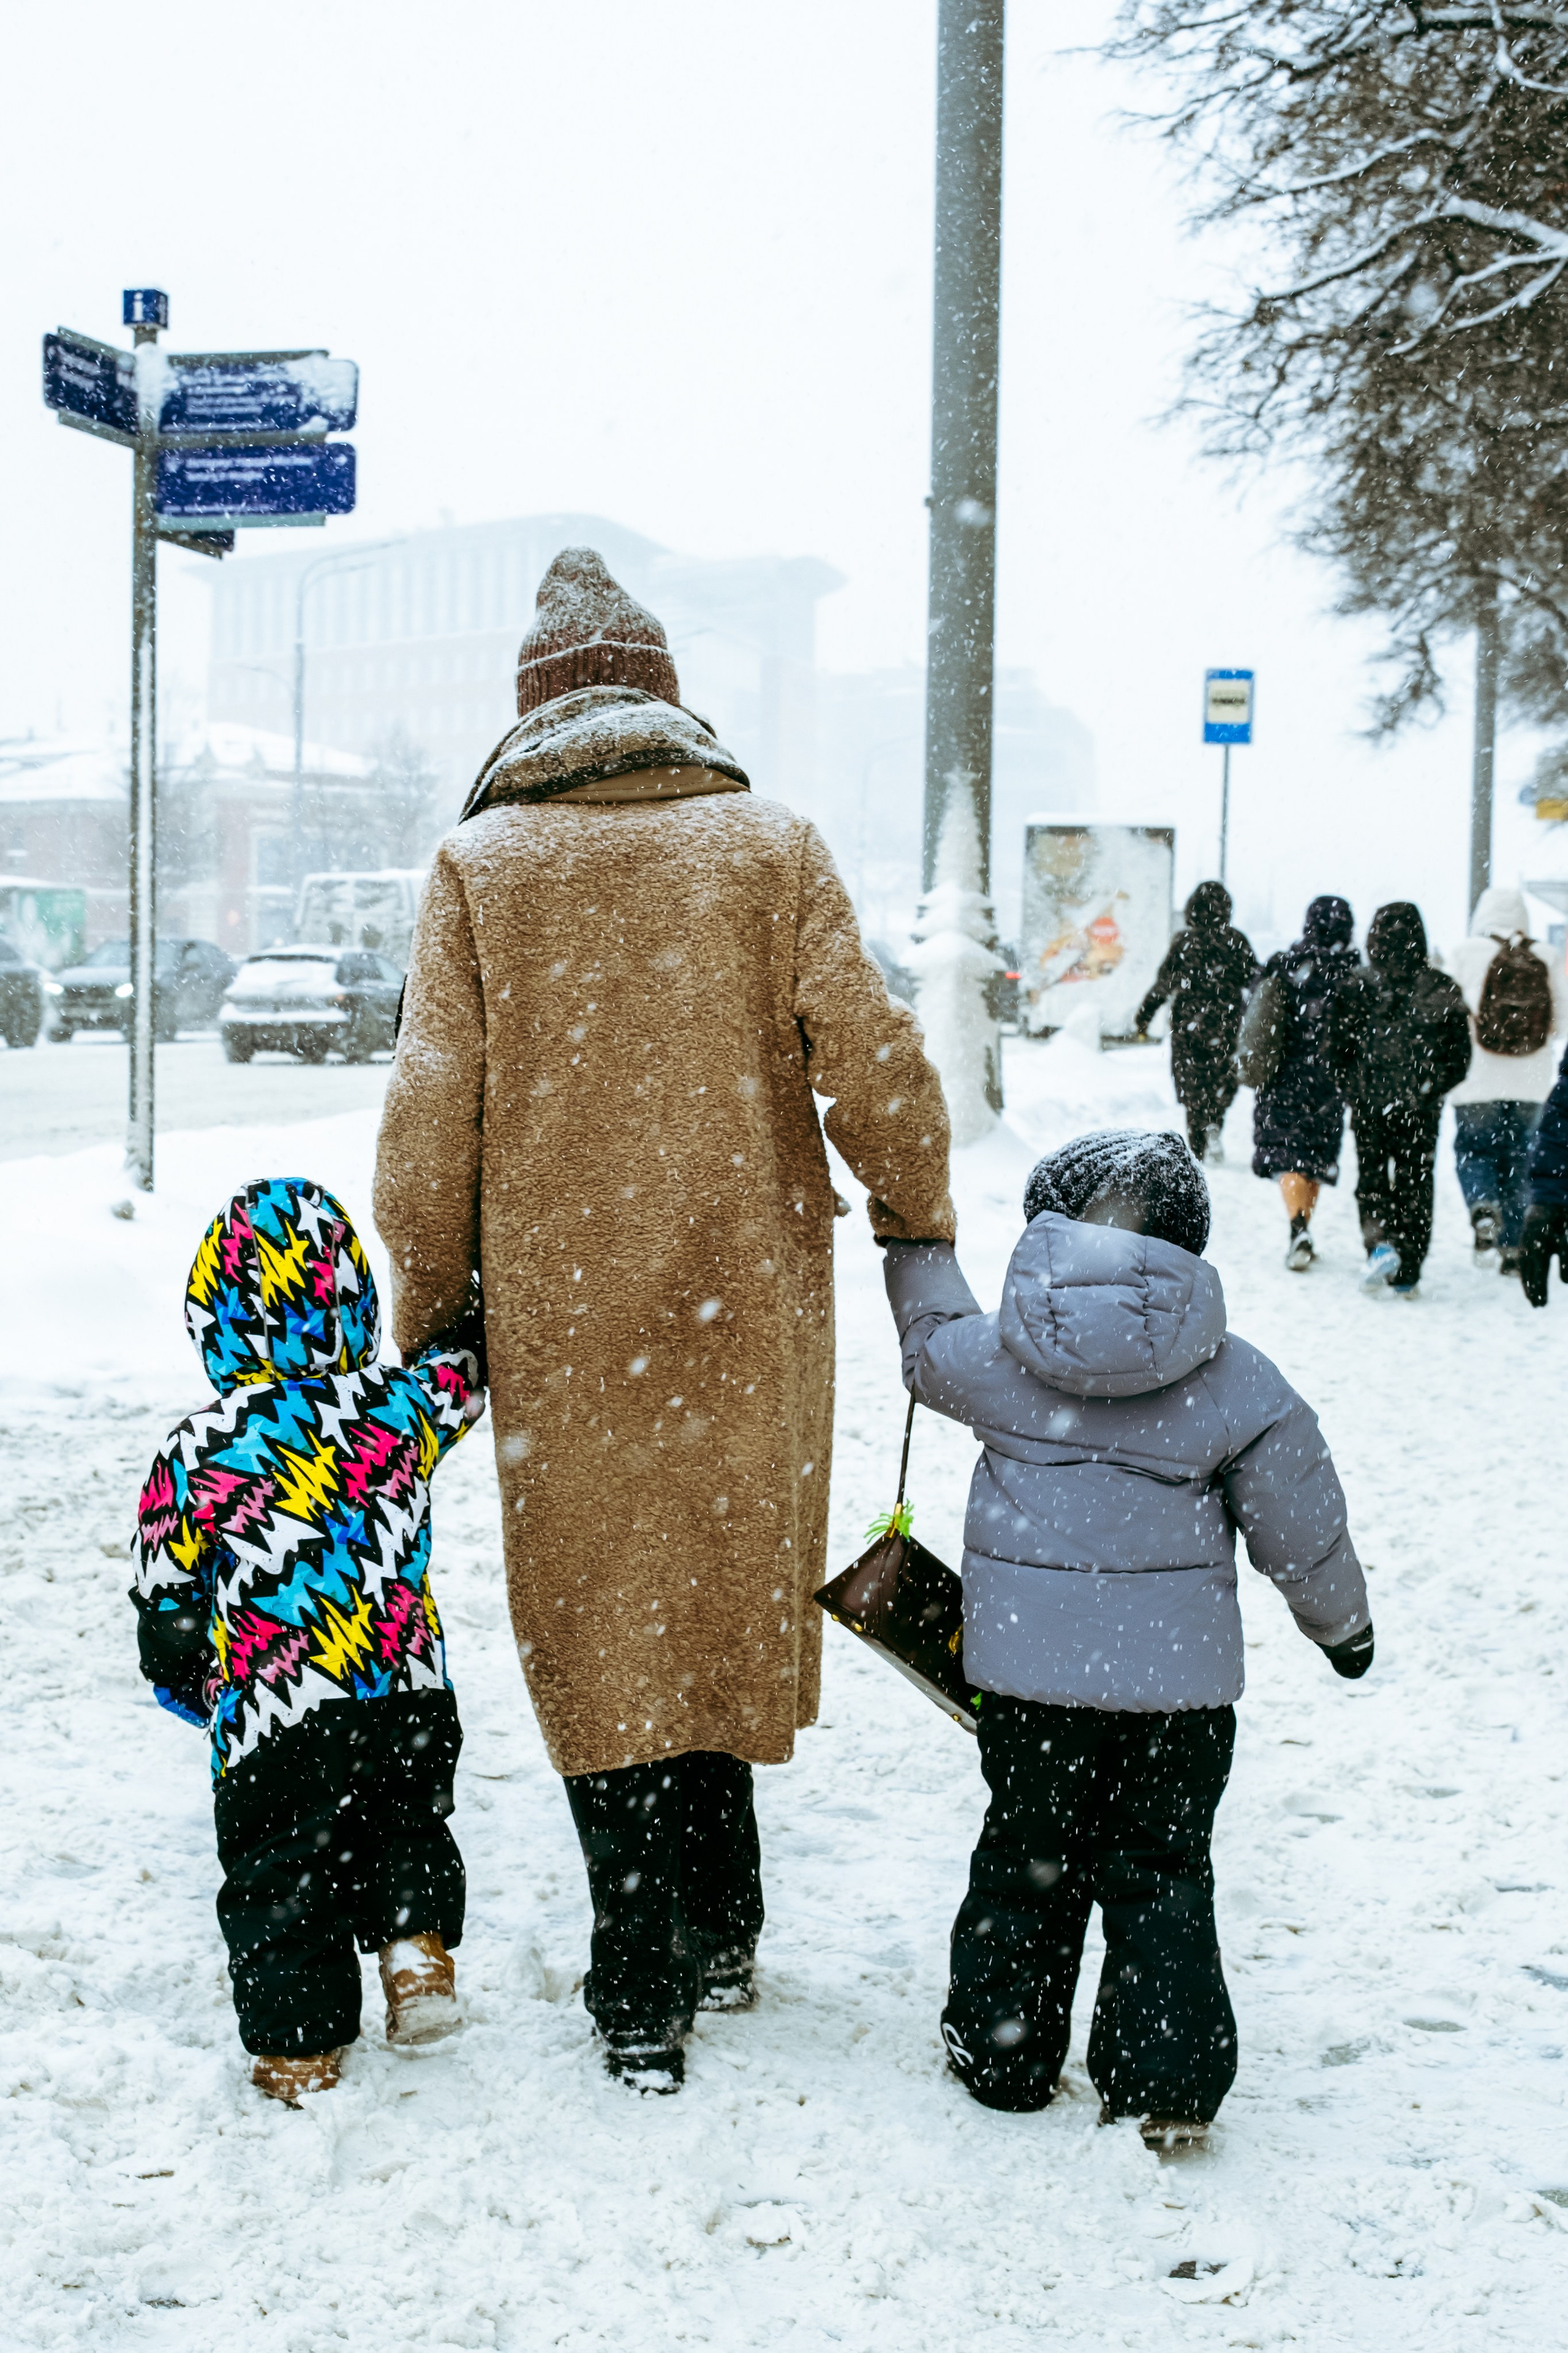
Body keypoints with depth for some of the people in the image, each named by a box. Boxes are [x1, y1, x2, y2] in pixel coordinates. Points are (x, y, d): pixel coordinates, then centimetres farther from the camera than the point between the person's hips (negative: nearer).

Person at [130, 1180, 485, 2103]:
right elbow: (472, 1361, 15)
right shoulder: (401, 1408, -5)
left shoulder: (199, 1452, -10)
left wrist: (184, 1681, 19)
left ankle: (300, 2046, 22)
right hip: (411, 1695, 3)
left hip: (276, 1717, -2)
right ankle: (417, 1937, 14)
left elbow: (167, 1594, 0)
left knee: (279, 1879, 15)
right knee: (408, 1827, 29)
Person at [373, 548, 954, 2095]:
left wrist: (424, 1312, 5)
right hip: (746, 1311, 2)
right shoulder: (771, 844, 2)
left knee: (606, 1636, 8)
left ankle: (645, 1994, 9)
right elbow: (871, 1064, -3)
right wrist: (920, 1227, 12)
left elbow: (432, 1113, -4)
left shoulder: (480, 863, -1)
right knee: (724, 1603, 17)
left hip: (564, 1322, -1)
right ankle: (719, 1935, 29)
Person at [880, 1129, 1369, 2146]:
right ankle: (1169, 2081, 9)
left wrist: (919, 1254, 36)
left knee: (1024, 1859, 15)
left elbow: (931, 1346, 19)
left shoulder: (998, 1357, -5)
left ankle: (1002, 2054, 26)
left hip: (1028, 1667, 0)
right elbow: (1301, 1527, 0)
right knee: (1159, 1870, 11)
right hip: (1182, 1674, 0)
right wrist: (1344, 1623, 17)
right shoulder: (1237, 1384, -6)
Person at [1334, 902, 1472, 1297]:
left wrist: (1355, 1090, 8)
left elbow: (1341, 1051, -4)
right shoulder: (1443, 991, -2)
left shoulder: (1358, 990, -5)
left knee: (1371, 1179, 10)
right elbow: (1460, 1057, -1)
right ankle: (1407, 1274, 11)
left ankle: (1381, 1243, -16)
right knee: (1414, 1184, 12)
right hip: (1420, 1109, 1)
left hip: (1370, 1105, -1)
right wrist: (1430, 1087, 7)